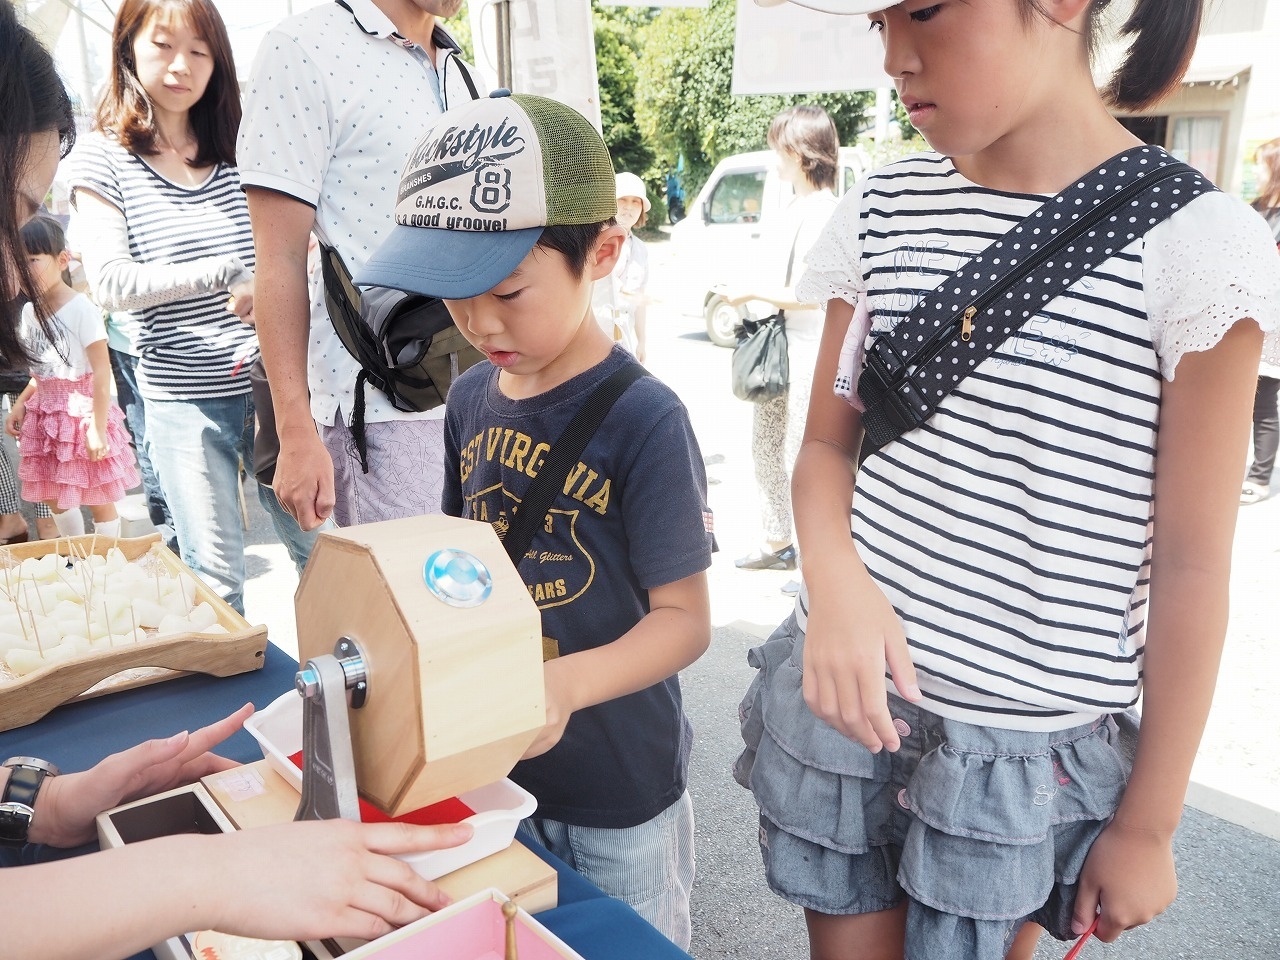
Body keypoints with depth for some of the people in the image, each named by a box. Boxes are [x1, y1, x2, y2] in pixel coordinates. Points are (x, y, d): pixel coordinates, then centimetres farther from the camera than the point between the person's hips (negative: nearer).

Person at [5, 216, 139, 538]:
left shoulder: (81, 308, -17)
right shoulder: (29, 310, 6)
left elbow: (102, 372, -19)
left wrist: (97, 427, -21)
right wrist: (20, 404, 5)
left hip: (81, 412, -8)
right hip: (47, 414, 8)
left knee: (98, 498, 2)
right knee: (53, 496, 16)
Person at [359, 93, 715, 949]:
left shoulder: (644, 419, -22)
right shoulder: (470, 400, -2)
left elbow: (684, 617, -18)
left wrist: (569, 683, -33)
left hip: (620, 791, -6)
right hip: (492, 767, 6)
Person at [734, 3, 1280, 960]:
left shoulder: (1195, 244, -13)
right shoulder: (879, 215, 0)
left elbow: (1190, 564, -8)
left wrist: (1149, 822, -1)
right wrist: (834, 578, -15)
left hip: (1021, 751, -3)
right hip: (845, 691, 4)